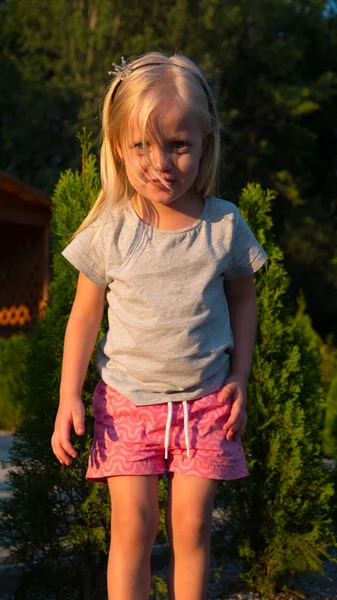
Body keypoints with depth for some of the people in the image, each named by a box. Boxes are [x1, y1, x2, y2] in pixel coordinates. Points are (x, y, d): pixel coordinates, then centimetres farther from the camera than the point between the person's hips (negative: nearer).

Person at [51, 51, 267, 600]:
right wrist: (69, 398, -3)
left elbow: (243, 299, 9)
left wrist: (239, 378, 2)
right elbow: (85, 314, 1)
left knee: (192, 524, 2)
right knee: (132, 525, -2)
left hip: (205, 402, 1)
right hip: (127, 401, 0)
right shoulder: (109, 230, -7)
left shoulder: (224, 225, -4)